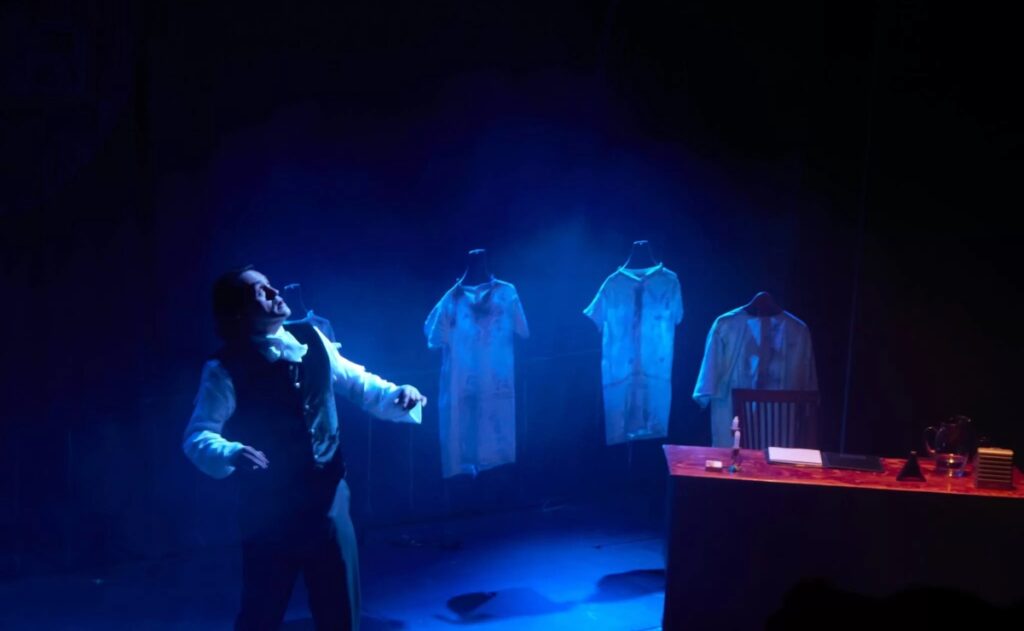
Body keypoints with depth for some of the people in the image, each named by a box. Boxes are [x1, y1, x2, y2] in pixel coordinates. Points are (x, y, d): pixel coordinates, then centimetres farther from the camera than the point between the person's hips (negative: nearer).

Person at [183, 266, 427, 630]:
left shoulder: (311, 339, 2)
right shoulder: (225, 368, -13)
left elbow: (357, 383, 12)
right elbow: (197, 437, -16)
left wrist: (398, 395, -7)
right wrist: (233, 454, -36)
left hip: (328, 497, 5)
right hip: (269, 508, -5)